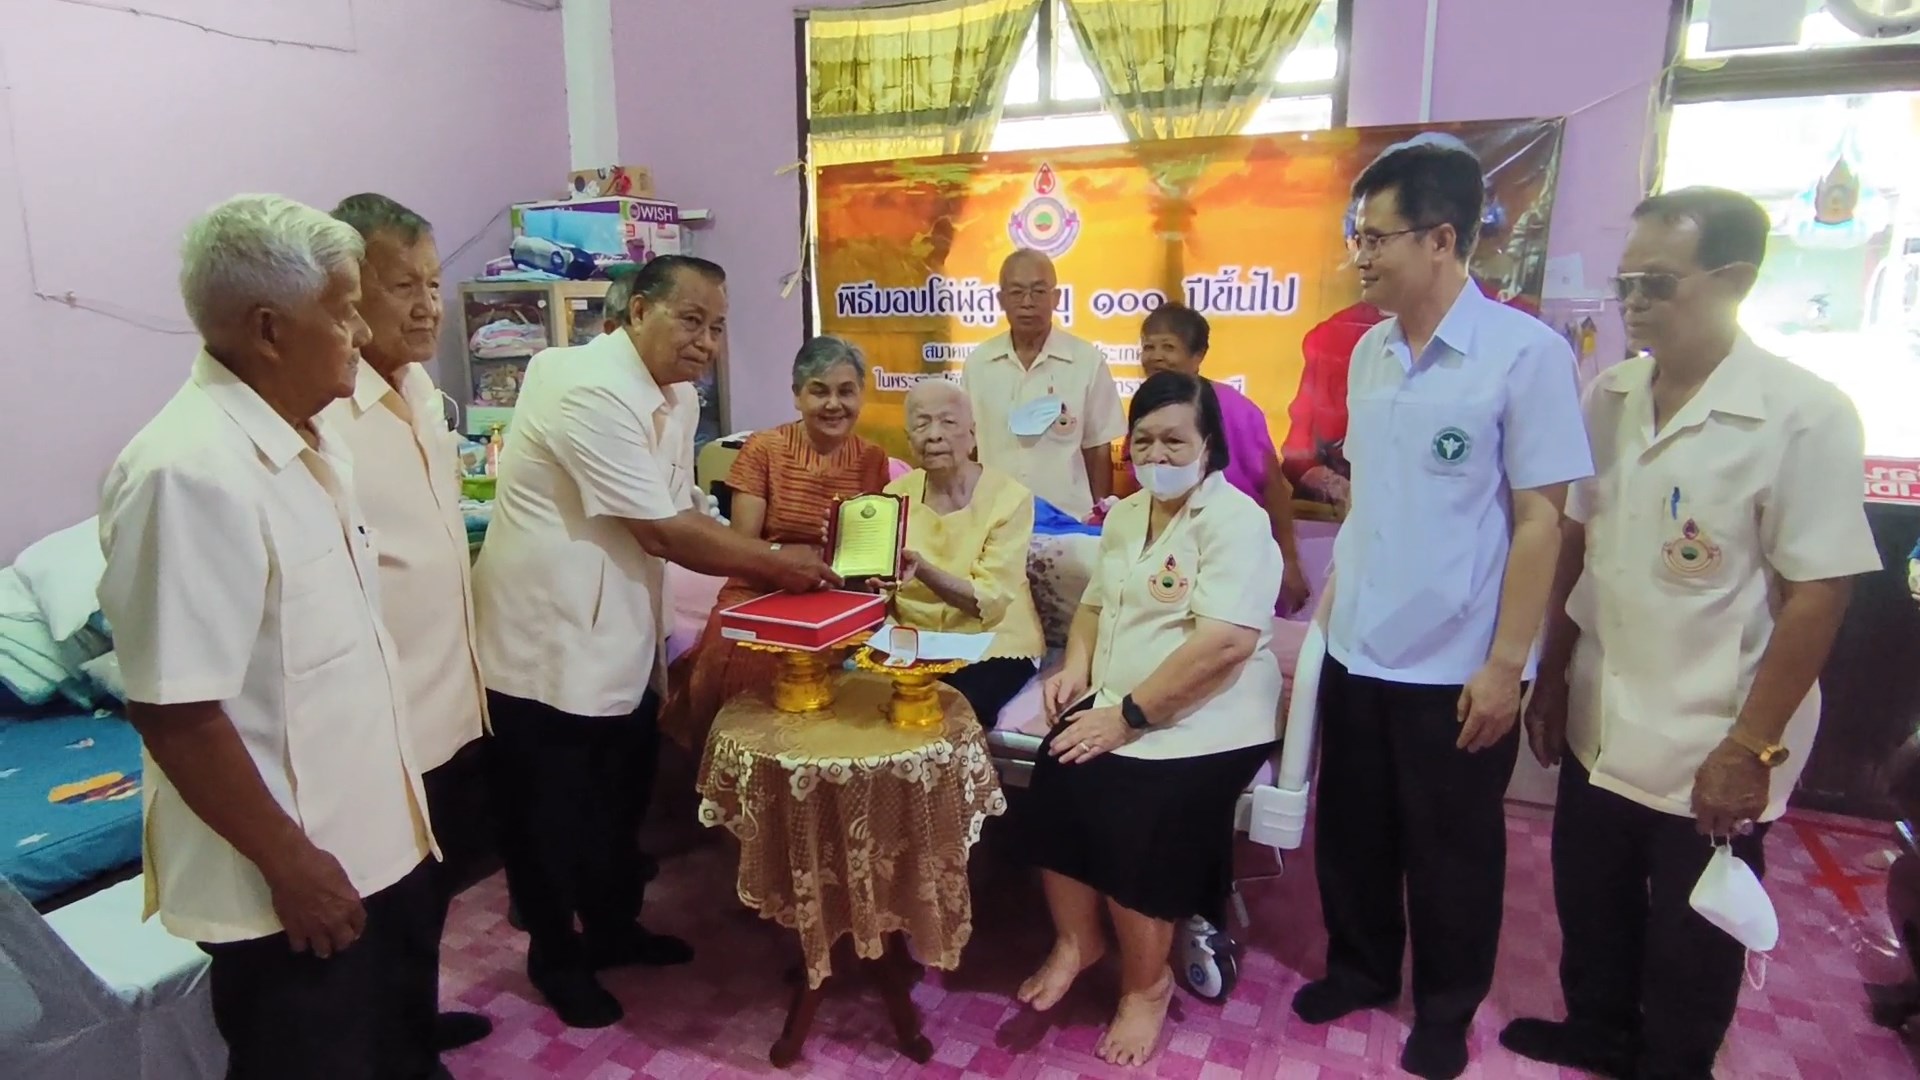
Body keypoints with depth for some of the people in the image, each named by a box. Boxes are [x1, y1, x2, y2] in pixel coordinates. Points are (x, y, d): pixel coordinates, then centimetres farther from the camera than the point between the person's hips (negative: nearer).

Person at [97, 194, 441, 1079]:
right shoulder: (189, 473, -26)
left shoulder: (309, 436, 3)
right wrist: (288, 860, -18)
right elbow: (172, 707, -26)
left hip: (374, 835, 8)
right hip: (294, 874, -8)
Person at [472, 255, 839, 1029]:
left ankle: (613, 928, 43)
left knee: (621, 801, 22)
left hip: (621, 640, 9)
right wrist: (775, 564, -16)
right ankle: (556, 956, 33)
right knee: (552, 816, 11)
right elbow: (661, 533, -24)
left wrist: (760, 565, -7)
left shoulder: (678, 398, 6)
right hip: (548, 645, -9)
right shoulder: (591, 390, -24)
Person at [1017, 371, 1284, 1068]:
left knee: (1133, 815, -26)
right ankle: (1076, 939, 6)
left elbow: (1226, 642, -24)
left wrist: (1128, 717, -23)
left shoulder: (1236, 520, -13)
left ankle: (1146, 985, 1)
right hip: (1116, 707, 6)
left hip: (1205, 720, -6)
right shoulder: (1126, 514, 13)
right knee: (1056, 781, -19)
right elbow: (1097, 601, 23)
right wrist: (1077, 666, 1)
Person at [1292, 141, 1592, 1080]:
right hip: (1356, 649, 5)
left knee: (1450, 853, 14)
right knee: (1352, 831, 18)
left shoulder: (1526, 352, -13)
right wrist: (1332, 596, 10)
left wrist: (1505, 663, -13)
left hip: (1455, 664, -5)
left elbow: (1540, 520, -12)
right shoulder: (1369, 352, 4)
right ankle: (1360, 967, 42)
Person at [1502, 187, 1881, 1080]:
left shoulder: (1804, 416, -16)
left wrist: (1751, 748, -15)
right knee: (1589, 905, 23)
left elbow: (1817, 595, -15)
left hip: (1708, 746, -5)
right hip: (1598, 726, 5)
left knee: (1690, 945, 15)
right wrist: (1551, 678, 9)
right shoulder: (1610, 395, 1)